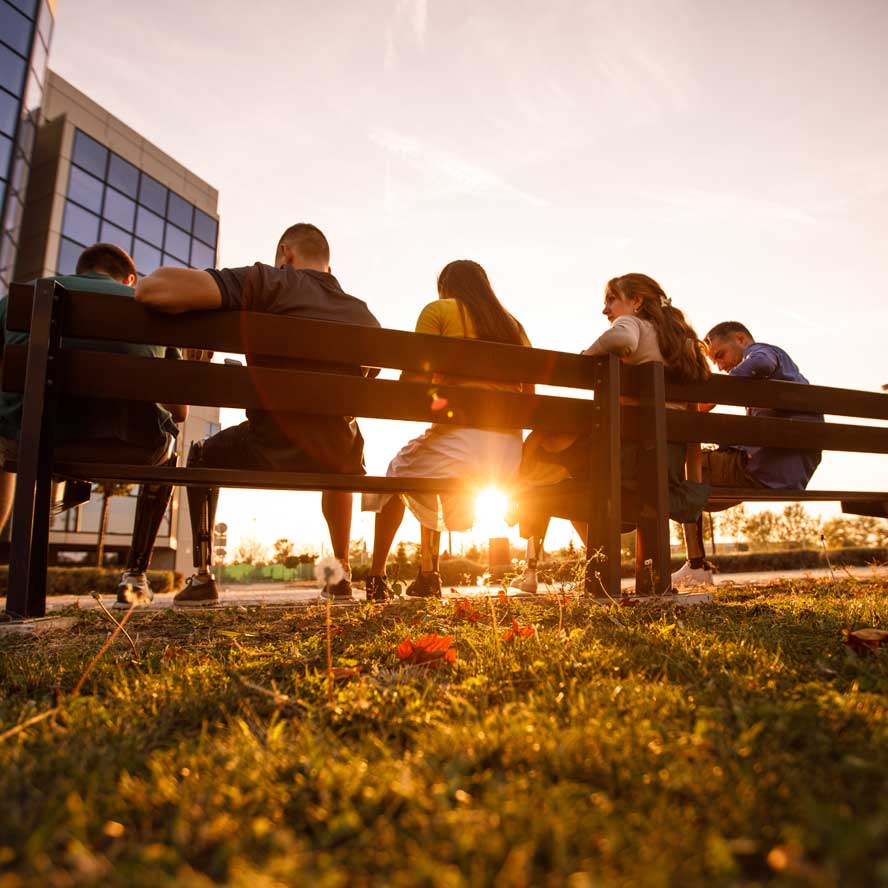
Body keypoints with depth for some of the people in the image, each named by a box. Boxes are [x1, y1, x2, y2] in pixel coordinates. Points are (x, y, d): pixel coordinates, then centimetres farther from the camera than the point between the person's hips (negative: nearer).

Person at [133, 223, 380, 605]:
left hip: (269, 453, -3)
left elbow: (155, 287, -21)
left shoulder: (268, 282, -9)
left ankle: (201, 577, 26)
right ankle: (342, 572, 38)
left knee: (203, 456, 30)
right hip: (337, 458, 4)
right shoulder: (365, 316, 4)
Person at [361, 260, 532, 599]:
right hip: (509, 450, 6)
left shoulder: (439, 310, 6)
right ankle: (428, 575, 35)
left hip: (460, 436, -6)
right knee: (426, 478, 34)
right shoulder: (513, 324, 21)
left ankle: (377, 578, 19)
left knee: (397, 476, 24)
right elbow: (528, 396, 16)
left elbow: (413, 379, -3)